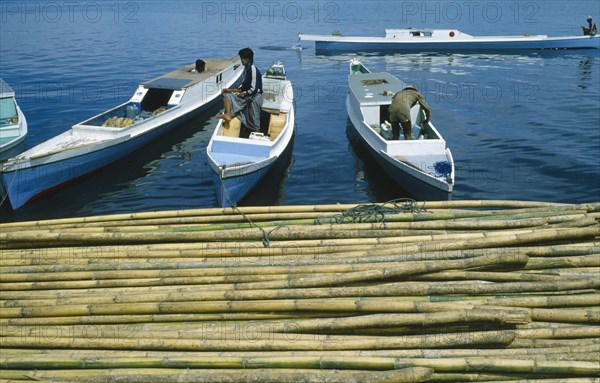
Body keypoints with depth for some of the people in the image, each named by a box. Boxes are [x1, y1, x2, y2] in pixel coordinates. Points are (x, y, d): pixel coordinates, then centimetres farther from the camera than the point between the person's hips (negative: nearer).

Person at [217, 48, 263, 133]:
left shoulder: (253, 70, -17)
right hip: (245, 95, 9)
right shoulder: (246, 70, 11)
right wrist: (230, 90, 11)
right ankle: (228, 115, -20)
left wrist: (243, 94, -9)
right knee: (227, 95, 3)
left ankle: (256, 132, -26)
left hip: (255, 96, -9)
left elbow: (253, 89, -22)